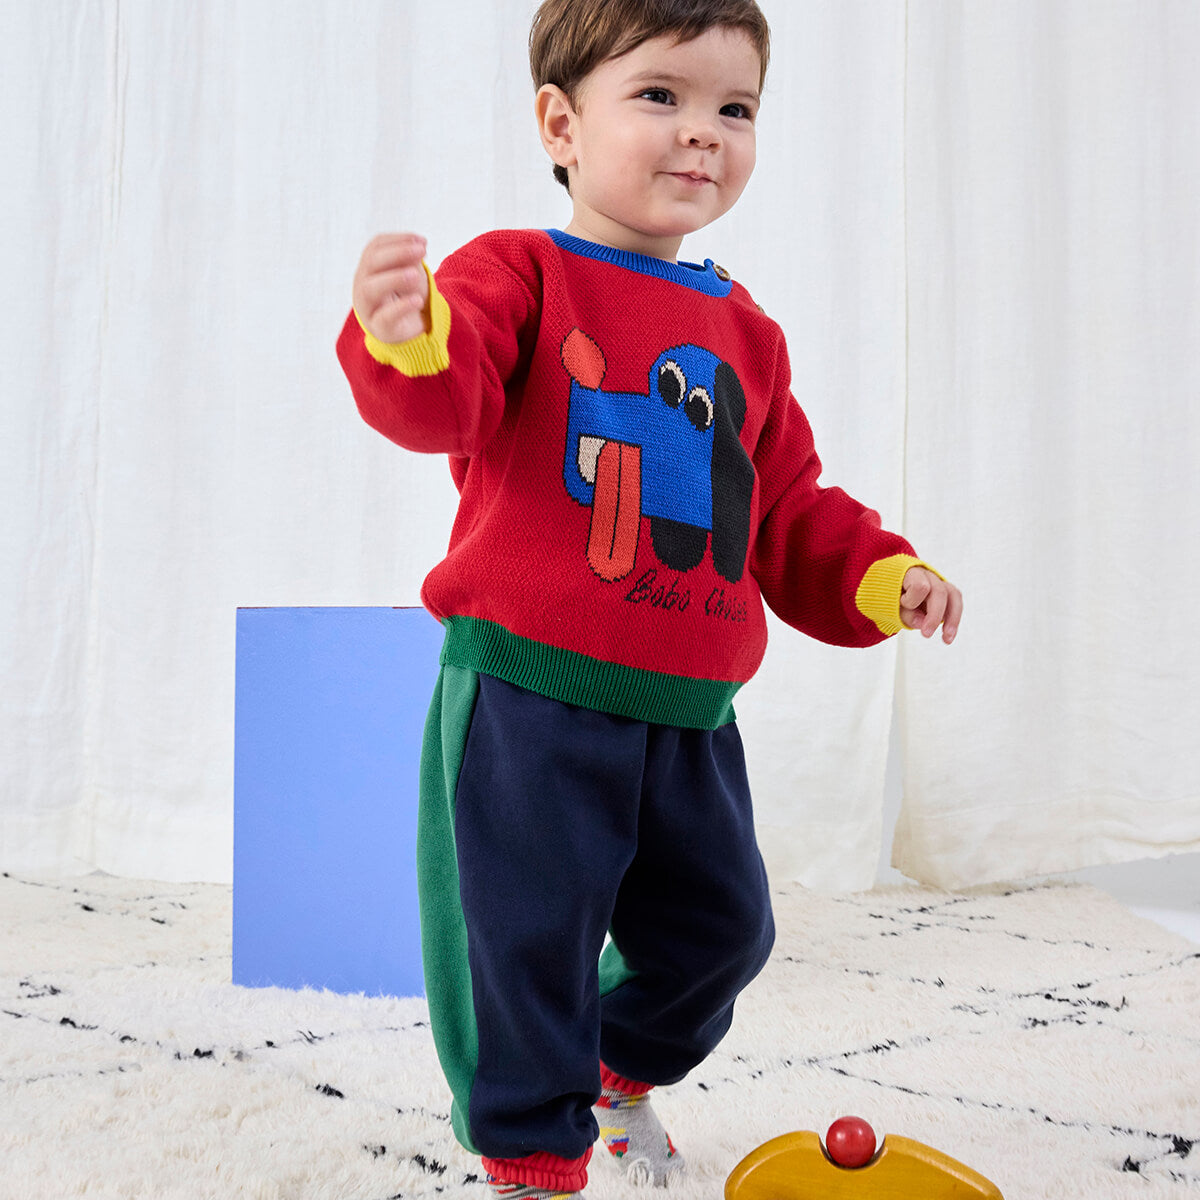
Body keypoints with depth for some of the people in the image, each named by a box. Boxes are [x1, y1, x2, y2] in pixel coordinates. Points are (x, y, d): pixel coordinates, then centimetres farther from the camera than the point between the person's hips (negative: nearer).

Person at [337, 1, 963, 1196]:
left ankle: (624, 1069, 47)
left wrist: (879, 578, 3)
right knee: (524, 941, 1)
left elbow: (789, 510, 17)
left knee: (720, 925, 17)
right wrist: (408, 340, -46)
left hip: (688, 711, 6)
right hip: (525, 692, -6)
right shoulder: (519, 273, -4)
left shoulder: (742, 331, 13)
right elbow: (447, 403, -24)